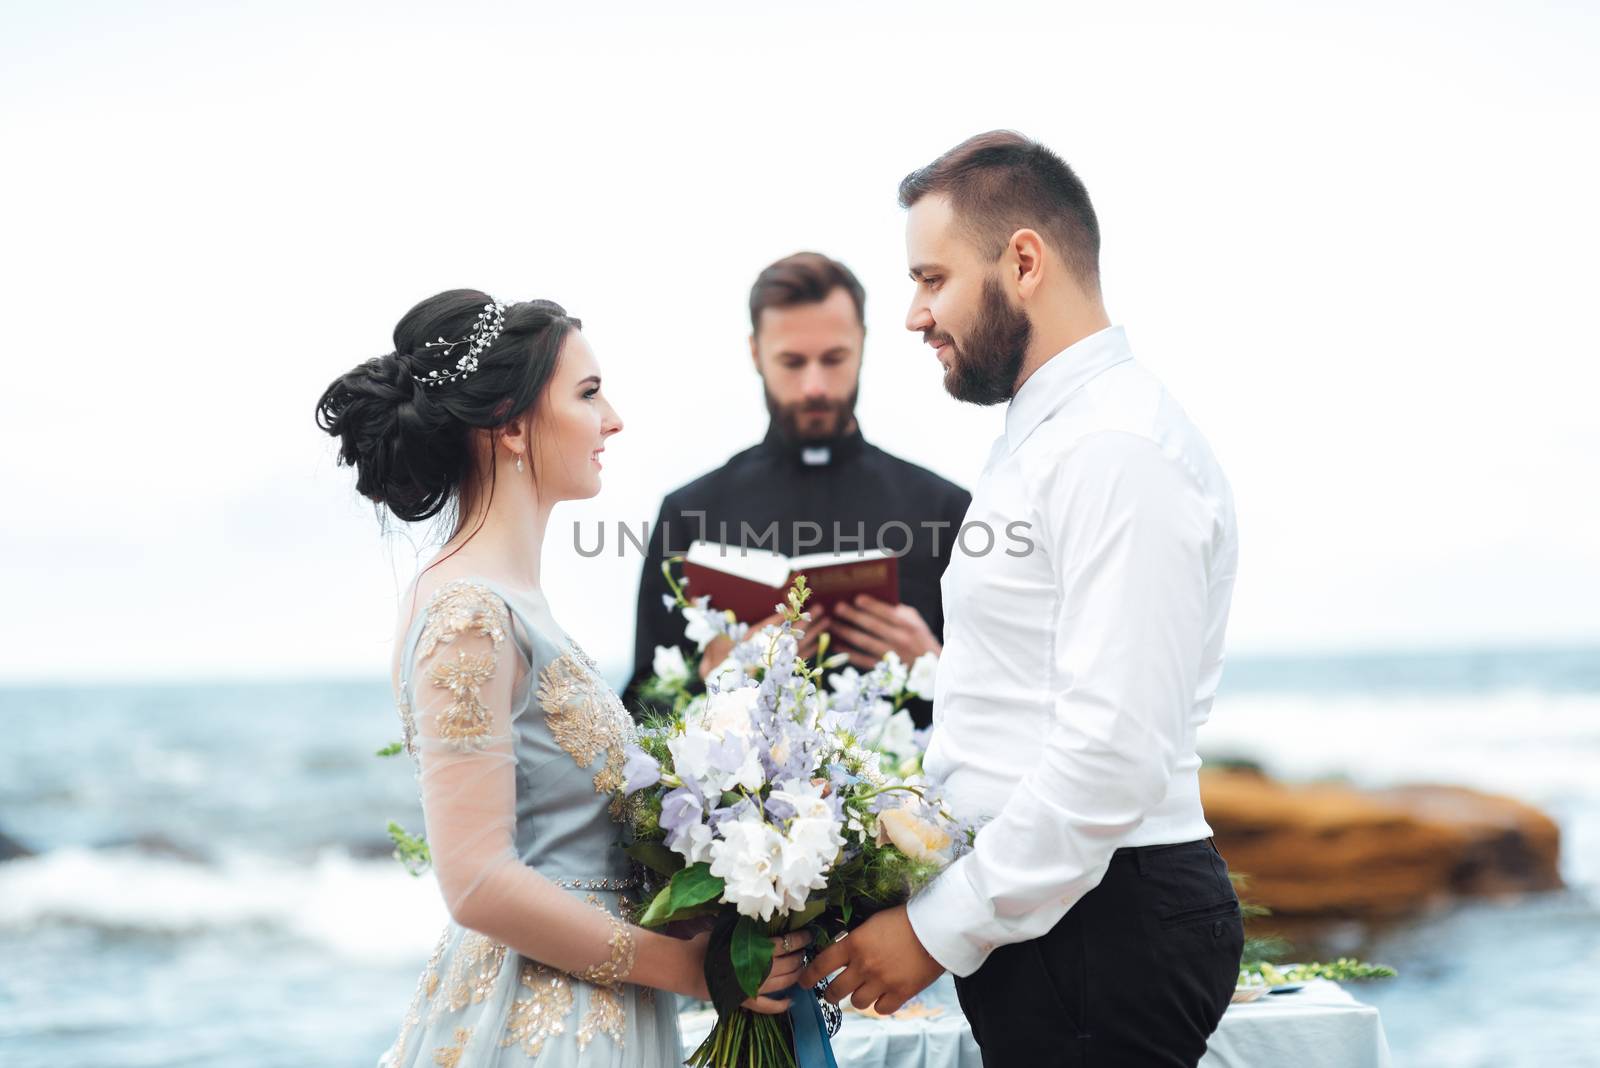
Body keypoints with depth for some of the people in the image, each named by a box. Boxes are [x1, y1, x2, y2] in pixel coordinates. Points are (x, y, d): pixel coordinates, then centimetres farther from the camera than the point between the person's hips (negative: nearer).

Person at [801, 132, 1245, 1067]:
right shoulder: (1047, 437, 17)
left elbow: (1114, 755, -24)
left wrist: (941, 929, -18)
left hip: (1103, 926, -10)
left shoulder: (1122, 450, -17)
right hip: (1039, 908, 10)